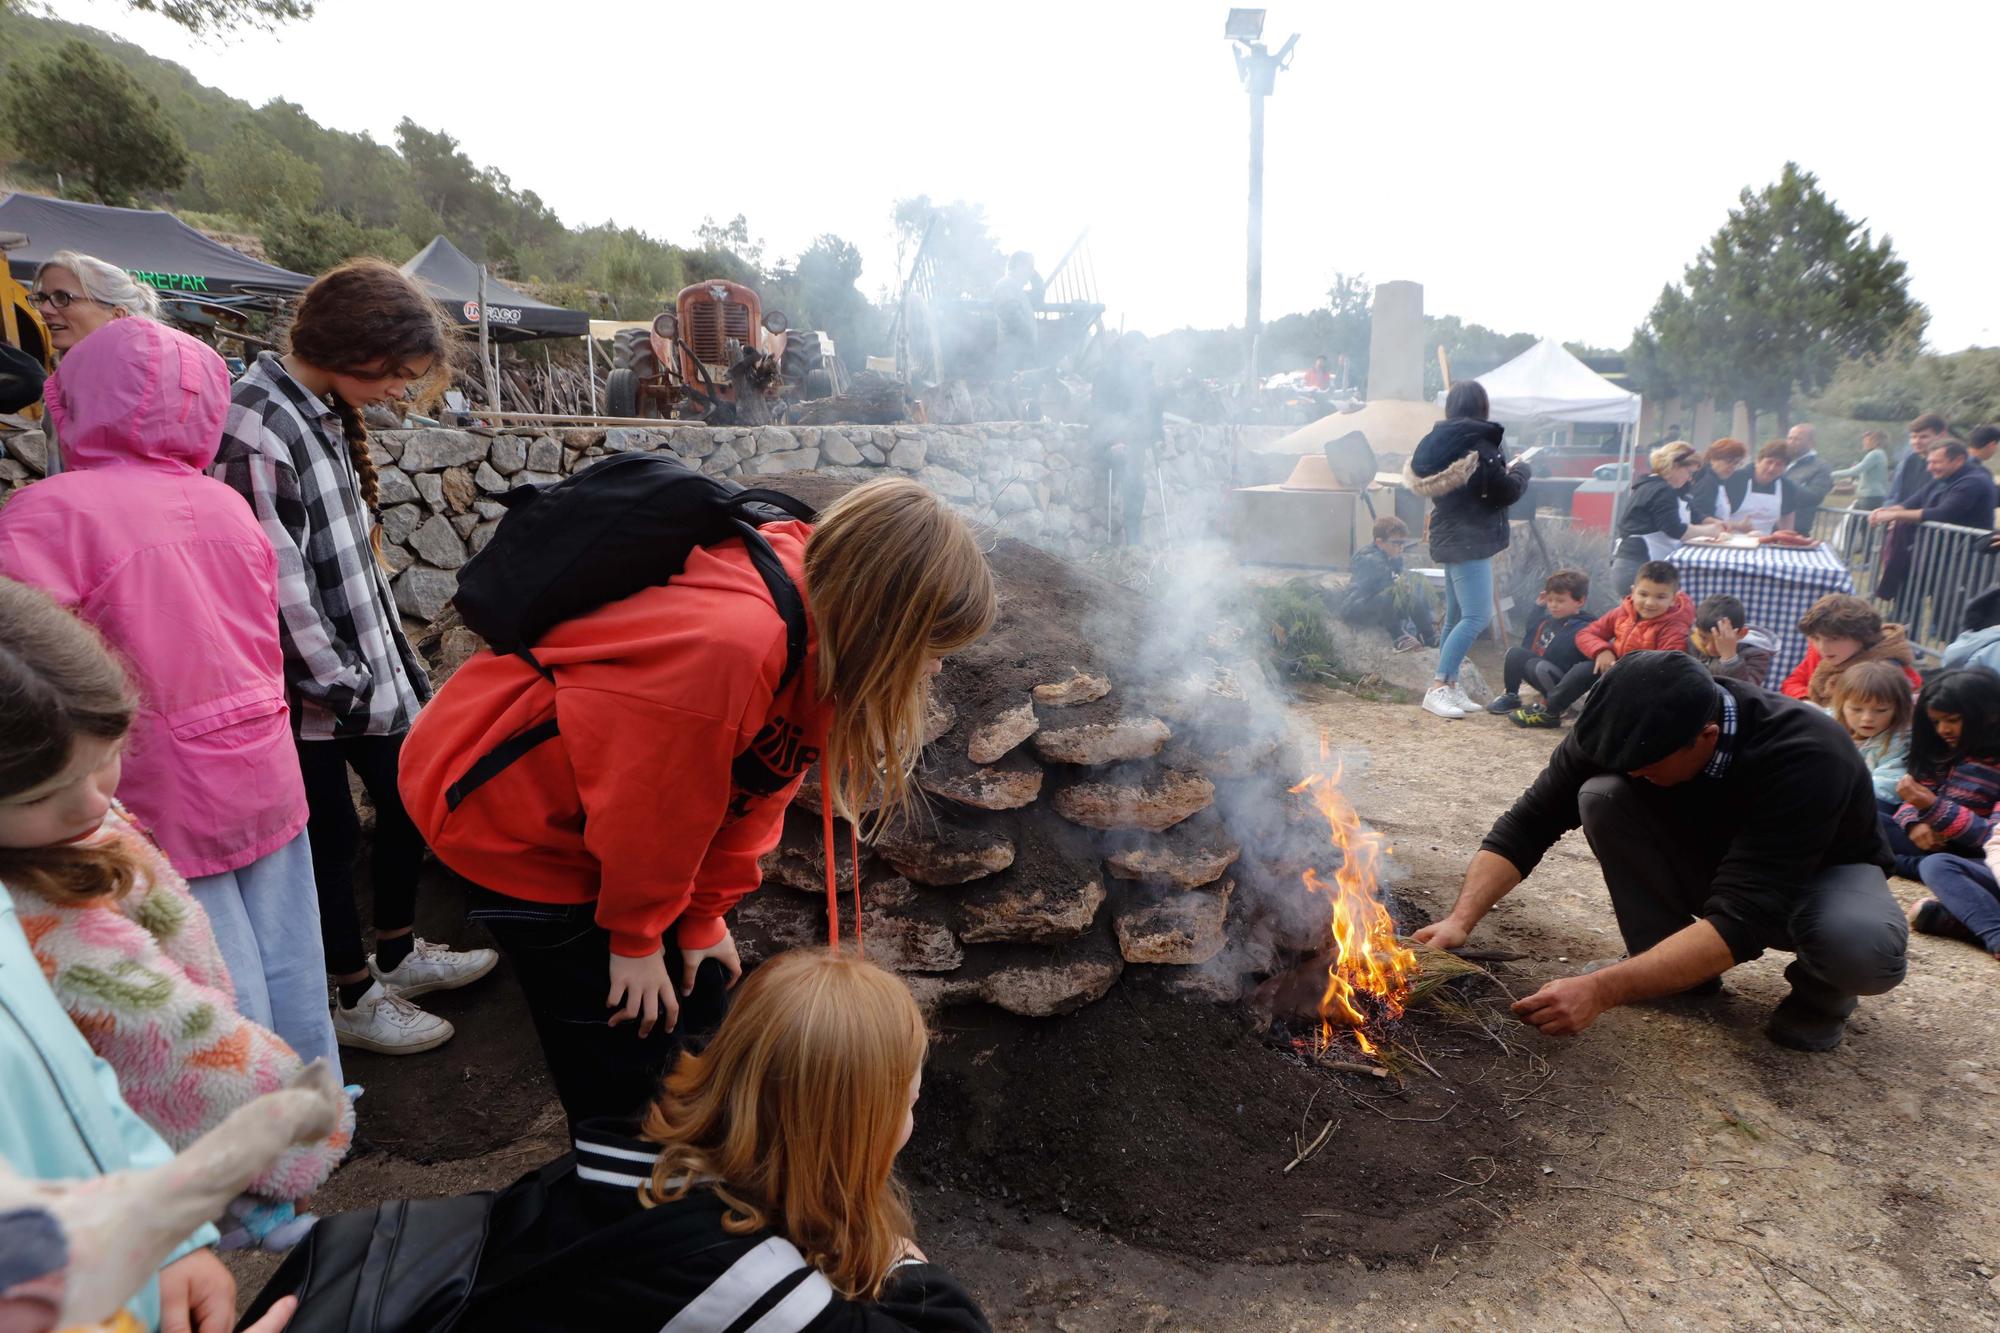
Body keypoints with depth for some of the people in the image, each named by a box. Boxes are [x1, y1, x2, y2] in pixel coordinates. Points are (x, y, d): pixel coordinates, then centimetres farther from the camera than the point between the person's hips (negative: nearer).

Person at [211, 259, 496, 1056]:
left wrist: (396, 659, 13)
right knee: (330, 835, 7)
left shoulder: (327, 415, 7)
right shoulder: (257, 428, -22)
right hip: (313, 690, -8)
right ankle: (354, 998, 27)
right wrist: (345, 688, -16)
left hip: (368, 665, 9)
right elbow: (275, 587, -23)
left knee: (408, 800, 17)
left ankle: (398, 953, 37)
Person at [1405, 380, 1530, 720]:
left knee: (1456, 615, 12)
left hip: (1450, 538, 9)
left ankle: (1450, 687, 16)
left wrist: (1504, 470, 21)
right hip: (1470, 540, -9)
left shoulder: (1438, 441, 9)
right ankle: (1438, 688, -14)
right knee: (1477, 616, -10)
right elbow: (1506, 493, -11)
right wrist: (1522, 470, 7)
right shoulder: (1478, 444, -16)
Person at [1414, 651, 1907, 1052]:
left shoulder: (1804, 756, -38)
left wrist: (1602, 990, -50)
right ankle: (1669, 961, -6)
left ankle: (1820, 987, -1)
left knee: (1865, 947, -39)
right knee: (1604, 794, -26)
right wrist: (1461, 919, -35)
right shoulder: (1631, 728, -25)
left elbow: (1740, 922, -44)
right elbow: (1527, 824, -21)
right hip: (1713, 863, 3)